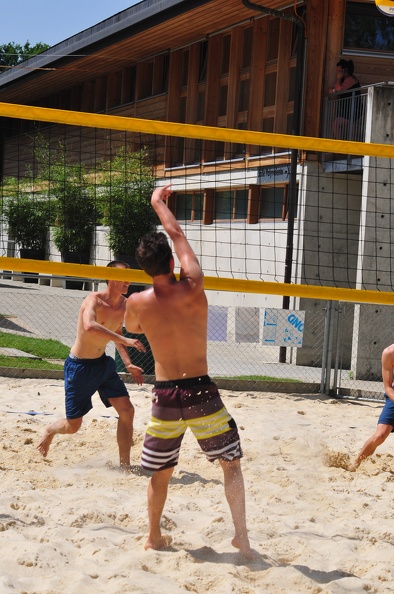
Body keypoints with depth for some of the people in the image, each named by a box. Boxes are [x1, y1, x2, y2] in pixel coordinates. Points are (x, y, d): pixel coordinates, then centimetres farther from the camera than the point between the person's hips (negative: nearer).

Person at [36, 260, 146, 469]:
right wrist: (124, 340, -48)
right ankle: (50, 430, 40)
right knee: (73, 425, 4)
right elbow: (89, 326, -44)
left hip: (103, 363, 7)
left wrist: (128, 364, 5)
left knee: (127, 410, -8)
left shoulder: (124, 304, 1)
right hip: (79, 366, -6)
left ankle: (125, 466, 2)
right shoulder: (94, 299, -22)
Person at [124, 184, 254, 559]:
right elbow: (178, 235, 5)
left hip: (165, 395, 2)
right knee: (231, 462, 10)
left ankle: (154, 537, 27)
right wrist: (158, 202, 19)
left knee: (160, 471, 17)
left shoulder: (137, 303, -6)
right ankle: (241, 535, 3)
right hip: (201, 391, -2)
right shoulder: (193, 288, -10)